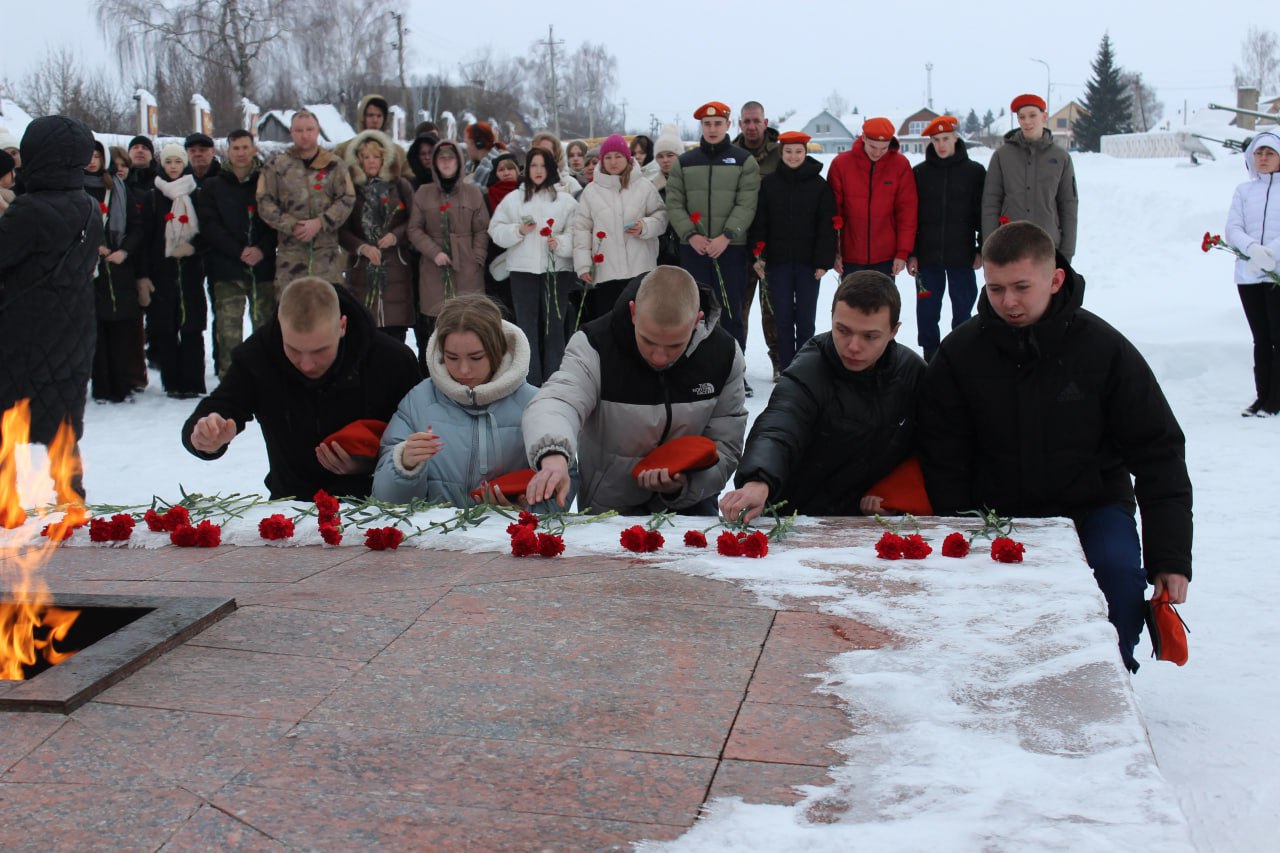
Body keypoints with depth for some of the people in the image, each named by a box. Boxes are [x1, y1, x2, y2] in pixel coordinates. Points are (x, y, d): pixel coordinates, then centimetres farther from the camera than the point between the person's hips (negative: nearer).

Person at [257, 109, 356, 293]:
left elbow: (347, 200, 0)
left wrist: (319, 223, -12)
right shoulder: (276, 165, 7)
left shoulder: (334, 165, 7)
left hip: (327, 250, 0)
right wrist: (291, 225, -10)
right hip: (290, 250, 0)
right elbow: (264, 203, 3)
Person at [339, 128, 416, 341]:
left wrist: (396, 235, -10)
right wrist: (362, 247, -11)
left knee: (396, 326, -4)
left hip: (396, 266, 0)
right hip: (362, 267, 0)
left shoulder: (400, 186, 9)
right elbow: (342, 230, 4)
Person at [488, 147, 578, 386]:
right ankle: (531, 383, 7)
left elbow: (577, 234, -1)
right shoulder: (513, 199, 8)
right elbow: (496, 231, 5)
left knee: (554, 327, 4)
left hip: (556, 270, -1)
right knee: (527, 327, 3)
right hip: (523, 270, 1)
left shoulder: (565, 200, 4)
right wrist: (518, 230, -11)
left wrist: (560, 243, -18)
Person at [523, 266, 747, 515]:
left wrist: (686, 483, -26)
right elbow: (555, 402, -33)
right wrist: (553, 456, -56)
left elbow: (726, 446, -6)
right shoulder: (595, 346, -17)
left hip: (689, 502, 0)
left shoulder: (724, 354, -10)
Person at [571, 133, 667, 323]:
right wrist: (583, 264, -1)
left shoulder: (644, 187, 3)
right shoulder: (591, 191, 5)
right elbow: (581, 229, 5)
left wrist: (645, 227, -13)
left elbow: (661, 215, 9)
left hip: (640, 270, 0)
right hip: (605, 271, 1)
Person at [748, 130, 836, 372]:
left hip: (808, 263, -1)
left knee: (805, 321, 4)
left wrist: (824, 261, -8)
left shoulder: (819, 185, 1)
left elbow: (827, 226, -1)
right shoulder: (769, 183, 3)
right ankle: (786, 371, 11)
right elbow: (759, 222, 4)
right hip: (778, 261, 1)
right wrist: (758, 255, -4)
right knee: (782, 320, 3)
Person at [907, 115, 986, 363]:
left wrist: (983, 249, -1)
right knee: (927, 312, 5)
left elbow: (984, 212, 3)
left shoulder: (974, 171, 1)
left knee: (963, 310, 5)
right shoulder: (919, 172, 4)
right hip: (927, 255, 1)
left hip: (962, 255, -1)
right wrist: (910, 253, -2)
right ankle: (930, 359, 16)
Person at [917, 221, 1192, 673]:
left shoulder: (1103, 347, -8)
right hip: (998, 511, 0)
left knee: (1118, 571, -28)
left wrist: (1170, 558, -8)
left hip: (1092, 504, 0)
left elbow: (1158, 453, -3)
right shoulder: (959, 352, -6)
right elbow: (943, 463, -1)